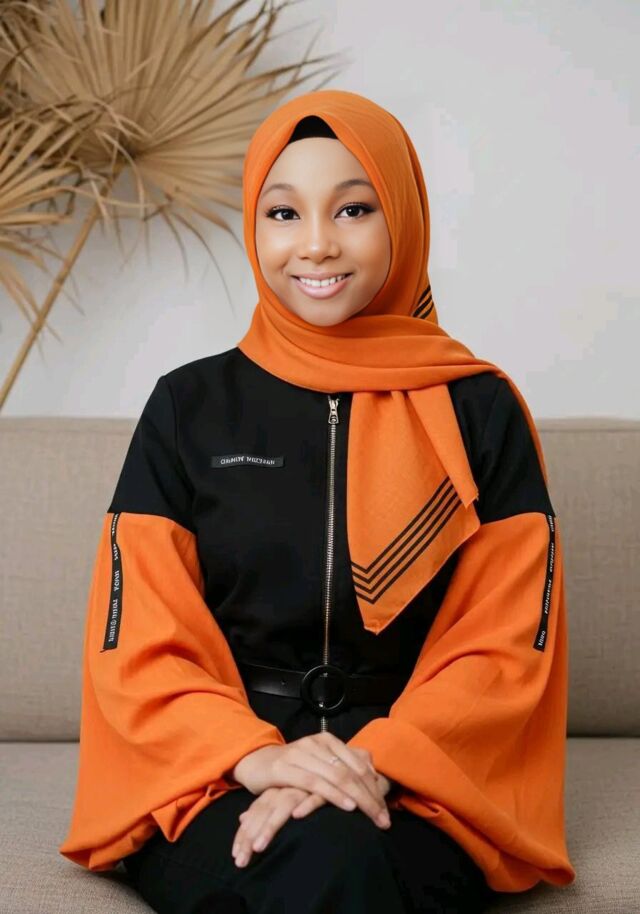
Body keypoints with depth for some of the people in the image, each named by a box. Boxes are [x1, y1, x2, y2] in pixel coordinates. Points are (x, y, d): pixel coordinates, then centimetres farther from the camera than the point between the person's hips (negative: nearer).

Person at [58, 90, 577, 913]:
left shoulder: (479, 409, 4)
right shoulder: (189, 406, 5)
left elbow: (508, 644, 0)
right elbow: (136, 645, 2)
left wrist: (376, 762, -17)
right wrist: (253, 756, -17)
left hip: (421, 790, 0)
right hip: (213, 790, 0)